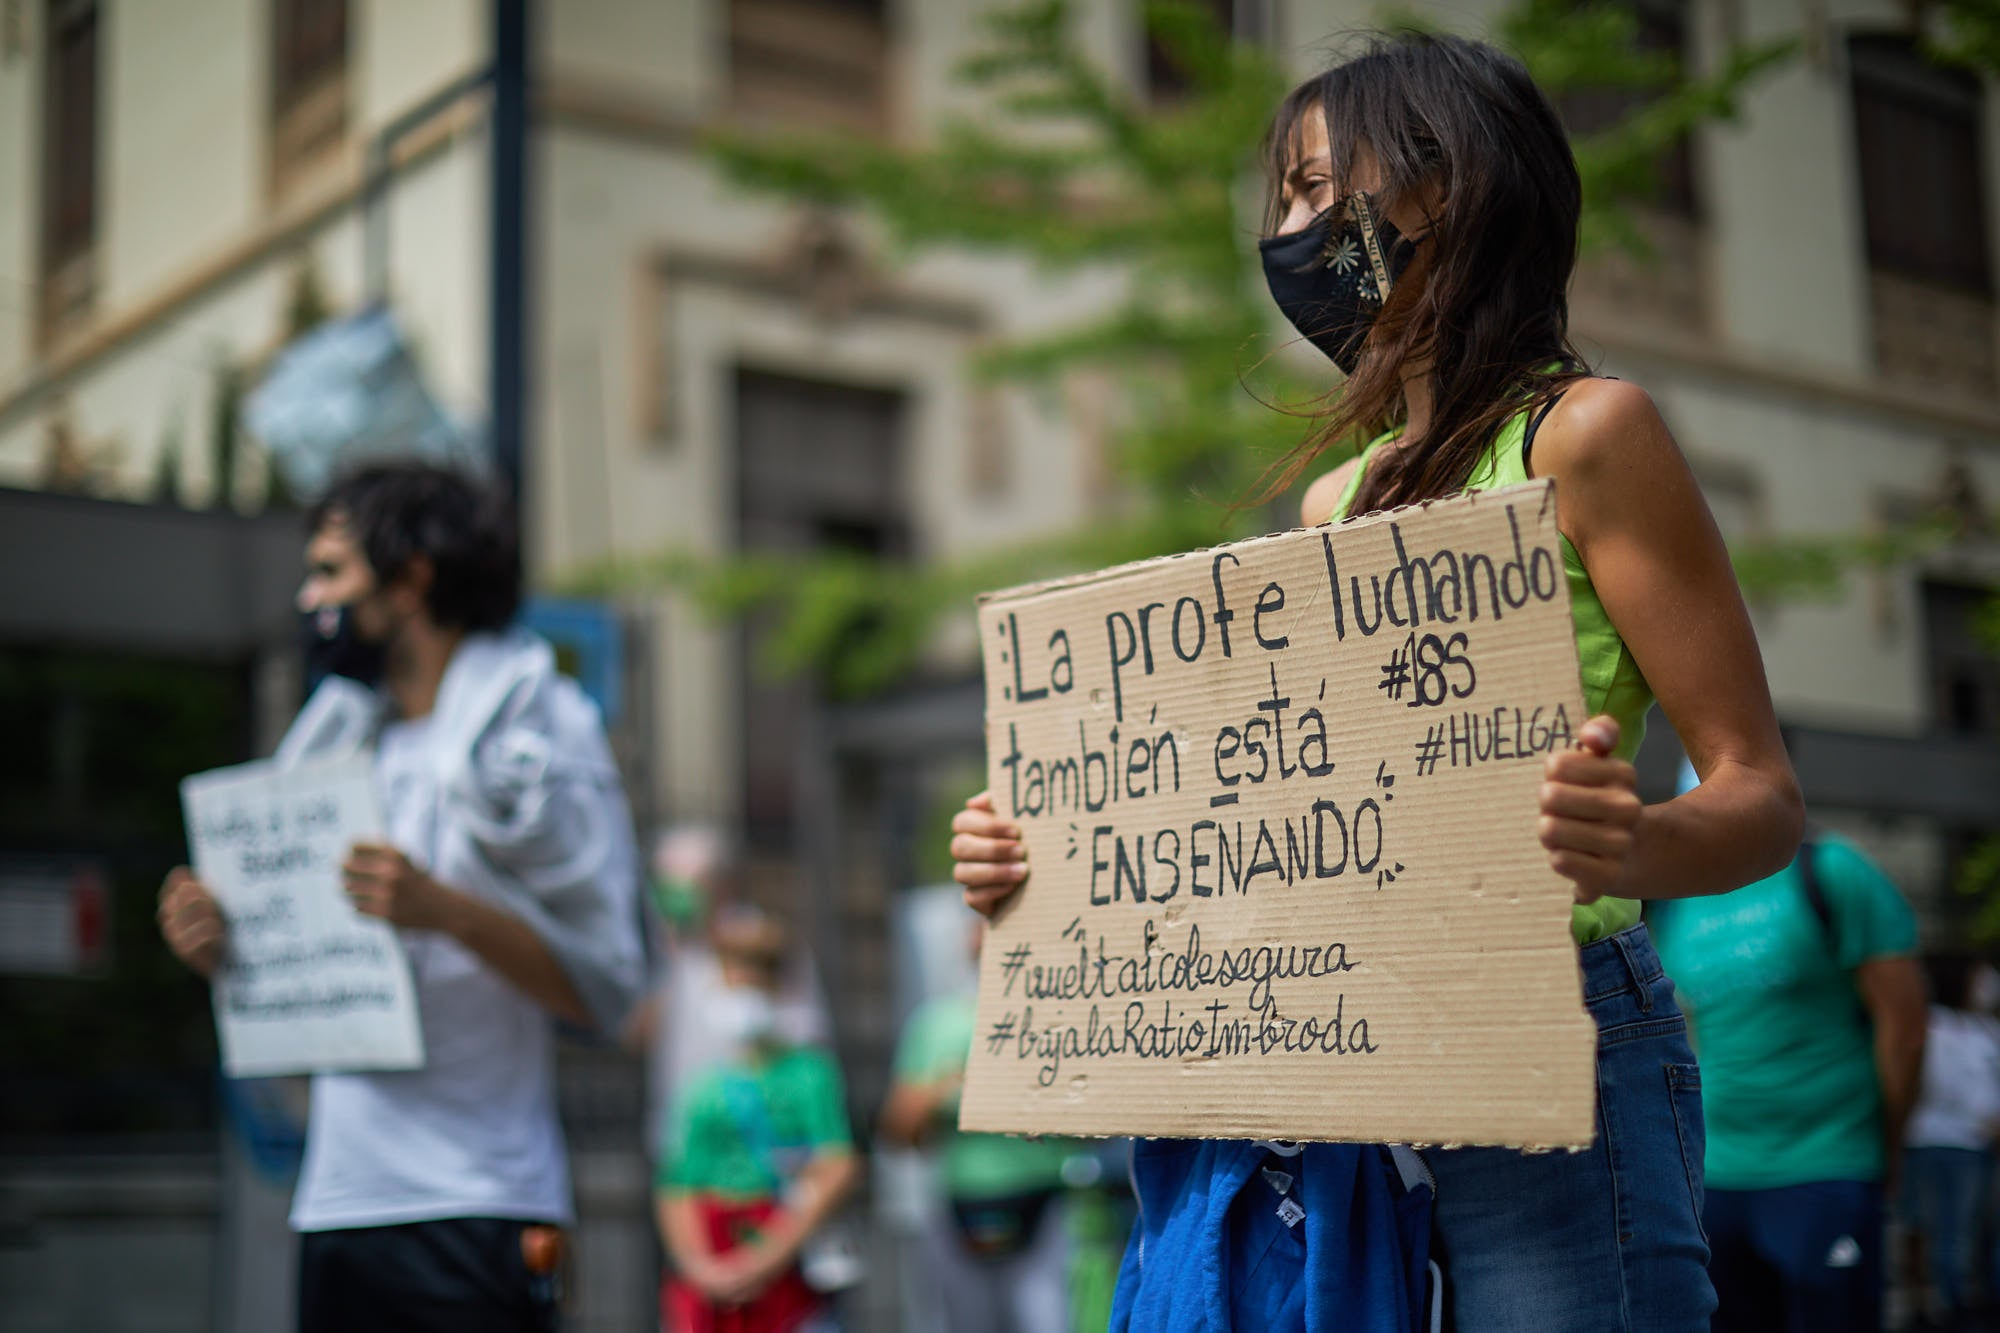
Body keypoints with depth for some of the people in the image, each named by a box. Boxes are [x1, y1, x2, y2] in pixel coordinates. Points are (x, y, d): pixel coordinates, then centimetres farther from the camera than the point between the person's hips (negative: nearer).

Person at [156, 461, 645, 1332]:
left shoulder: (532, 724, -4)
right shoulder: (340, 743, 17)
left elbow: (604, 989, -10)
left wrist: (444, 909, -24)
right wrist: (225, 950, 0)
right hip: (338, 1204, 6)